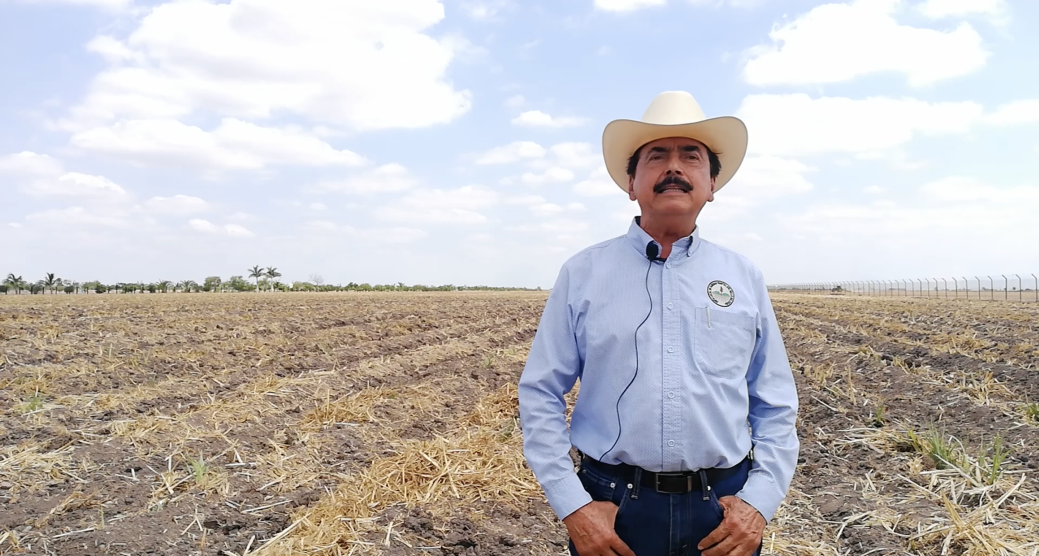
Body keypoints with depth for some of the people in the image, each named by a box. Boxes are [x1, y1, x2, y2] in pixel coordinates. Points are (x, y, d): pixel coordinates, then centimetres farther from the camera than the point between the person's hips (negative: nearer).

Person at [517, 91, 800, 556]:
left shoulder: (745, 279, 5)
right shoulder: (582, 273, -1)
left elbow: (776, 407, 8)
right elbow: (540, 396, -1)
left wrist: (760, 500, -4)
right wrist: (572, 505, -8)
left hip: (722, 513, 2)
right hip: (613, 508, -1)